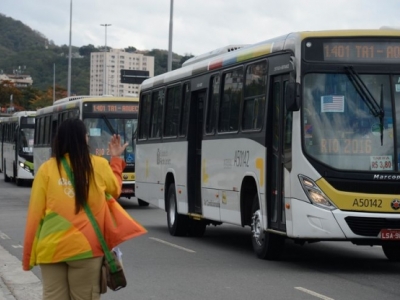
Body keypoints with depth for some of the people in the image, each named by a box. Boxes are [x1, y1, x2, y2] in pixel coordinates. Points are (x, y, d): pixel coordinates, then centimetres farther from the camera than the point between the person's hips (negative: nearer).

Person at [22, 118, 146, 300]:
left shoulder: (46, 169, -2)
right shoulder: (99, 166, 1)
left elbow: (35, 213, -1)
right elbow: (114, 191, 20)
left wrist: (28, 254, 7)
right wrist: (116, 160, 32)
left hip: (51, 248, 0)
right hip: (86, 246, 0)